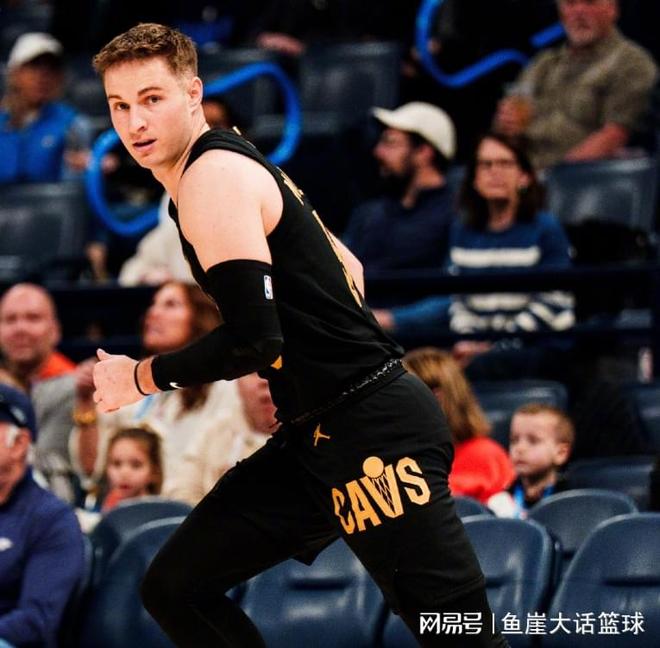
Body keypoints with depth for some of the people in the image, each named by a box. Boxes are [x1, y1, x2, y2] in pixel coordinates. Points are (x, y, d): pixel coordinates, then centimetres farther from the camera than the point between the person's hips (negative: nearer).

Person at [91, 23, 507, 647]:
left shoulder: (212, 175, -13)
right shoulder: (236, 164, 17)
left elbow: (253, 339, -21)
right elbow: (344, 268, 26)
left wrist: (142, 378, -8)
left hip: (371, 432, -10)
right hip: (314, 436, 10)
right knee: (174, 589, 8)